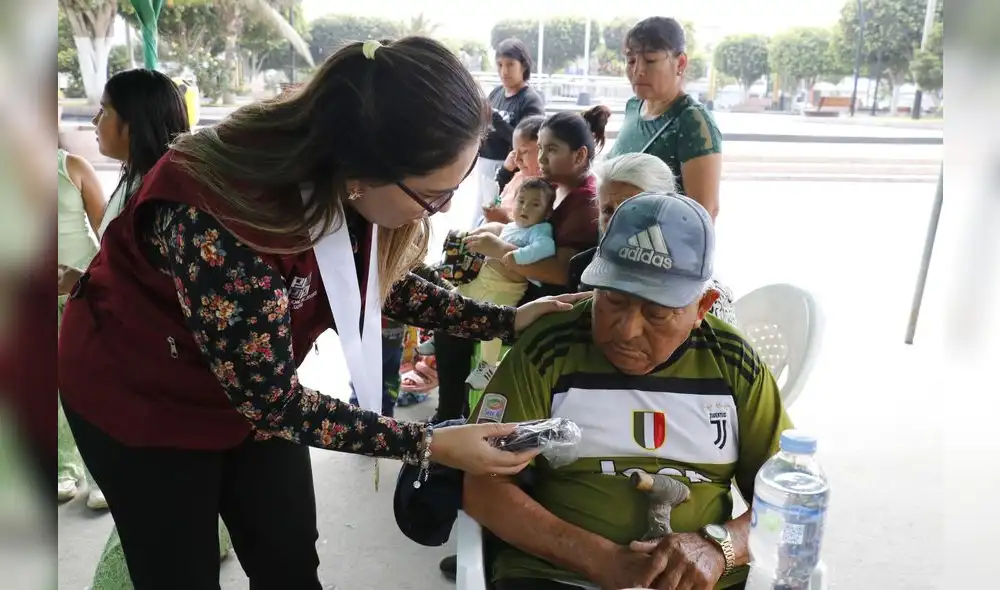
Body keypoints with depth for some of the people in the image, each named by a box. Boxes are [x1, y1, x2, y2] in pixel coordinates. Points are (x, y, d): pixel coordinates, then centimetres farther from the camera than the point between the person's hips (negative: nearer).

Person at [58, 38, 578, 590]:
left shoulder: (342, 190, -20)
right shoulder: (215, 227, -41)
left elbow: (382, 283, -1)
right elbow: (270, 400, -30)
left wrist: (506, 321, -6)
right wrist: (428, 445, -27)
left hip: (254, 387, 6)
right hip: (141, 397, -5)